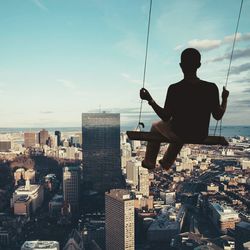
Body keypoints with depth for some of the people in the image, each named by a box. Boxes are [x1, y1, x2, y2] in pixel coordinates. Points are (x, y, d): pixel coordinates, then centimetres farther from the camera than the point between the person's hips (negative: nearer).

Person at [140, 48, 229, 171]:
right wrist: (224, 98, 11)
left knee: (155, 126, 30)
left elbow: (165, 117, -15)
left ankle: (149, 163, 44)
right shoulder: (211, 88, -16)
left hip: (179, 134, -3)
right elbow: (218, 116, -5)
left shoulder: (174, 89, -22)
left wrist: (150, 100, -8)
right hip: (201, 136, 4)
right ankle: (166, 163, 57)